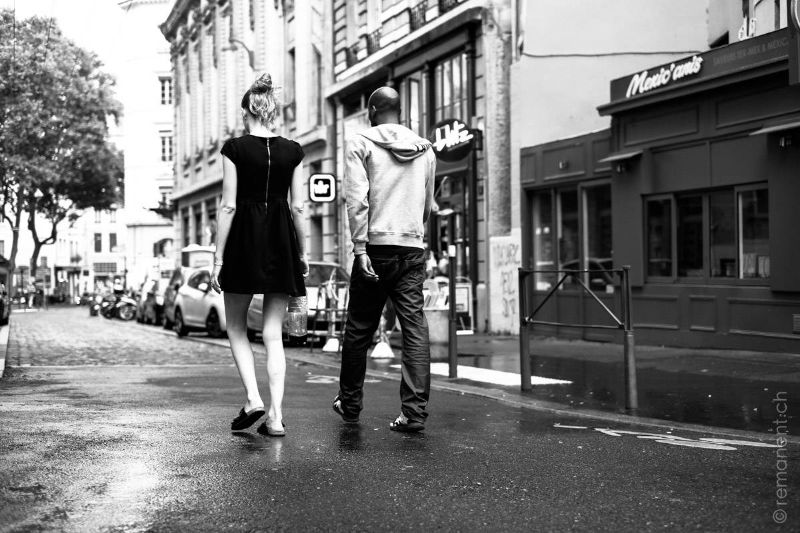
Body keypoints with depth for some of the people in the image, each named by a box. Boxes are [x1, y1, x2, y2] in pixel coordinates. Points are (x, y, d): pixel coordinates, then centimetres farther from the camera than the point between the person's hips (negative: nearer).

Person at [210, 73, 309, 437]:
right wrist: (303, 252, 11)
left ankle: (253, 398, -1)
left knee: (236, 327, 14)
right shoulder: (292, 151, 3)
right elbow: (298, 208, 2)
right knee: (273, 334, 6)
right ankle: (276, 415, 2)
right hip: (281, 242, 3)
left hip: (245, 239, -3)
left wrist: (218, 259, -3)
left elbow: (228, 206, -7)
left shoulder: (234, 149, -4)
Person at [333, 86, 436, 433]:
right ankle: (415, 411, -5)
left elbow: (357, 199, -11)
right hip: (414, 248, 3)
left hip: (377, 246, -3)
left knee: (359, 329, 9)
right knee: (415, 328, 0)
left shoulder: (360, 144, 1)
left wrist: (360, 248, -14)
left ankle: (350, 405, 22)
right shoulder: (425, 150, 14)